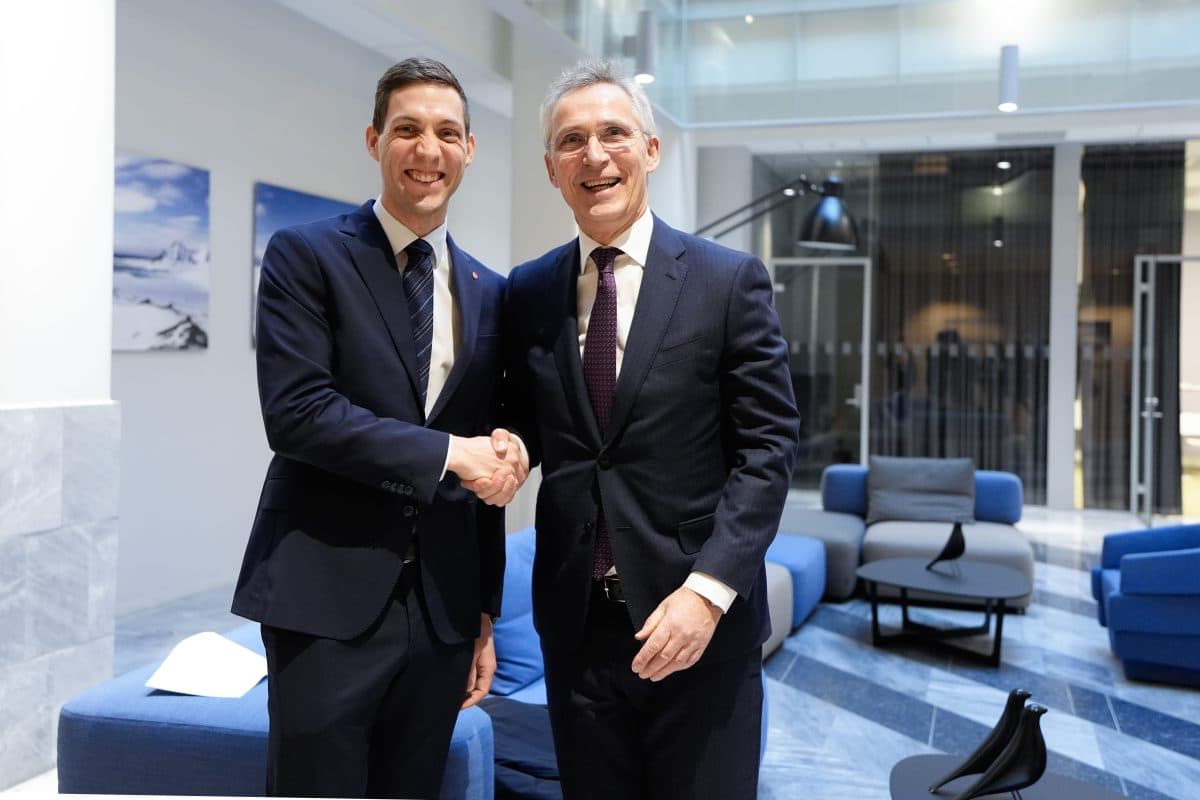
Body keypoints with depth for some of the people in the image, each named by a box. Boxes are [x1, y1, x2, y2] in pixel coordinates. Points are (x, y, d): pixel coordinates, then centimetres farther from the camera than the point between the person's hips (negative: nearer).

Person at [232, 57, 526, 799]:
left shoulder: (488, 291, 11)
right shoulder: (306, 255, -3)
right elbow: (295, 412, -15)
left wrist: (486, 610, 13)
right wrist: (446, 452, -15)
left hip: (443, 607, 5)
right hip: (328, 599, -4)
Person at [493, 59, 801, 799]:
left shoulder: (729, 280, -4)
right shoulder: (528, 293, 6)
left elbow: (768, 445, -8)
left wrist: (708, 589, -16)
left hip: (700, 623, -3)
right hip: (575, 623, 3)